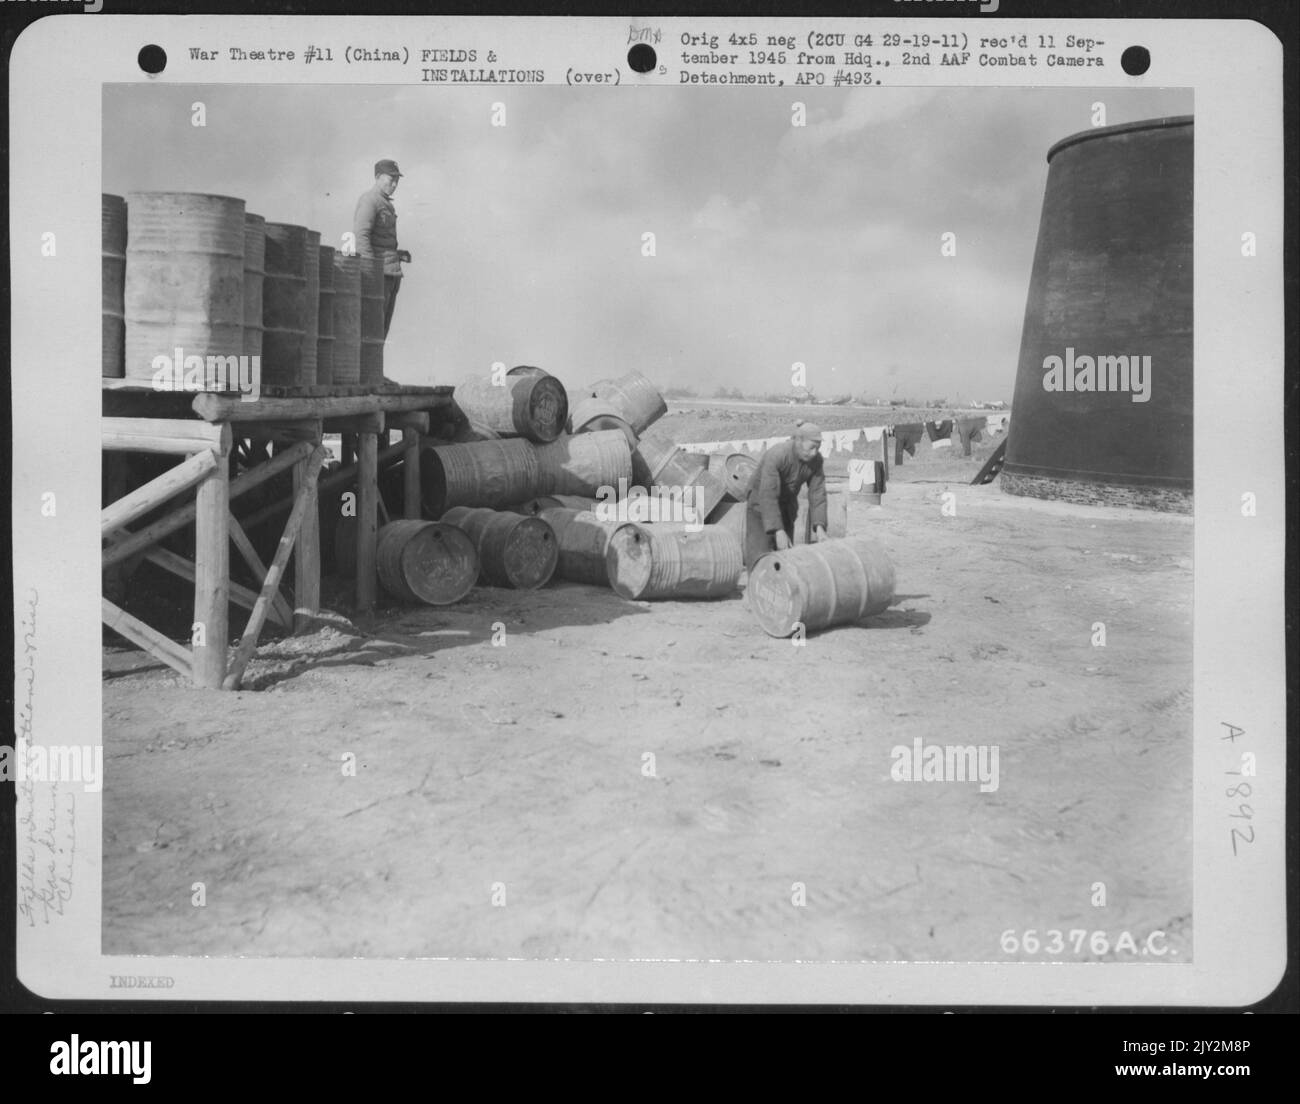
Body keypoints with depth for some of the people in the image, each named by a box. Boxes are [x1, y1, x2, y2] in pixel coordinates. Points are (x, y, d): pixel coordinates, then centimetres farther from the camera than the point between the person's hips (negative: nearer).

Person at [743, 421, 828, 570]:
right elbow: (768, 495, -38)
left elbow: (817, 493, -15)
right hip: (760, 506, -5)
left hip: (785, 509, 6)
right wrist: (778, 531, -43)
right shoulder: (776, 456, -34)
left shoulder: (816, 460, -15)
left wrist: (819, 527, -28)